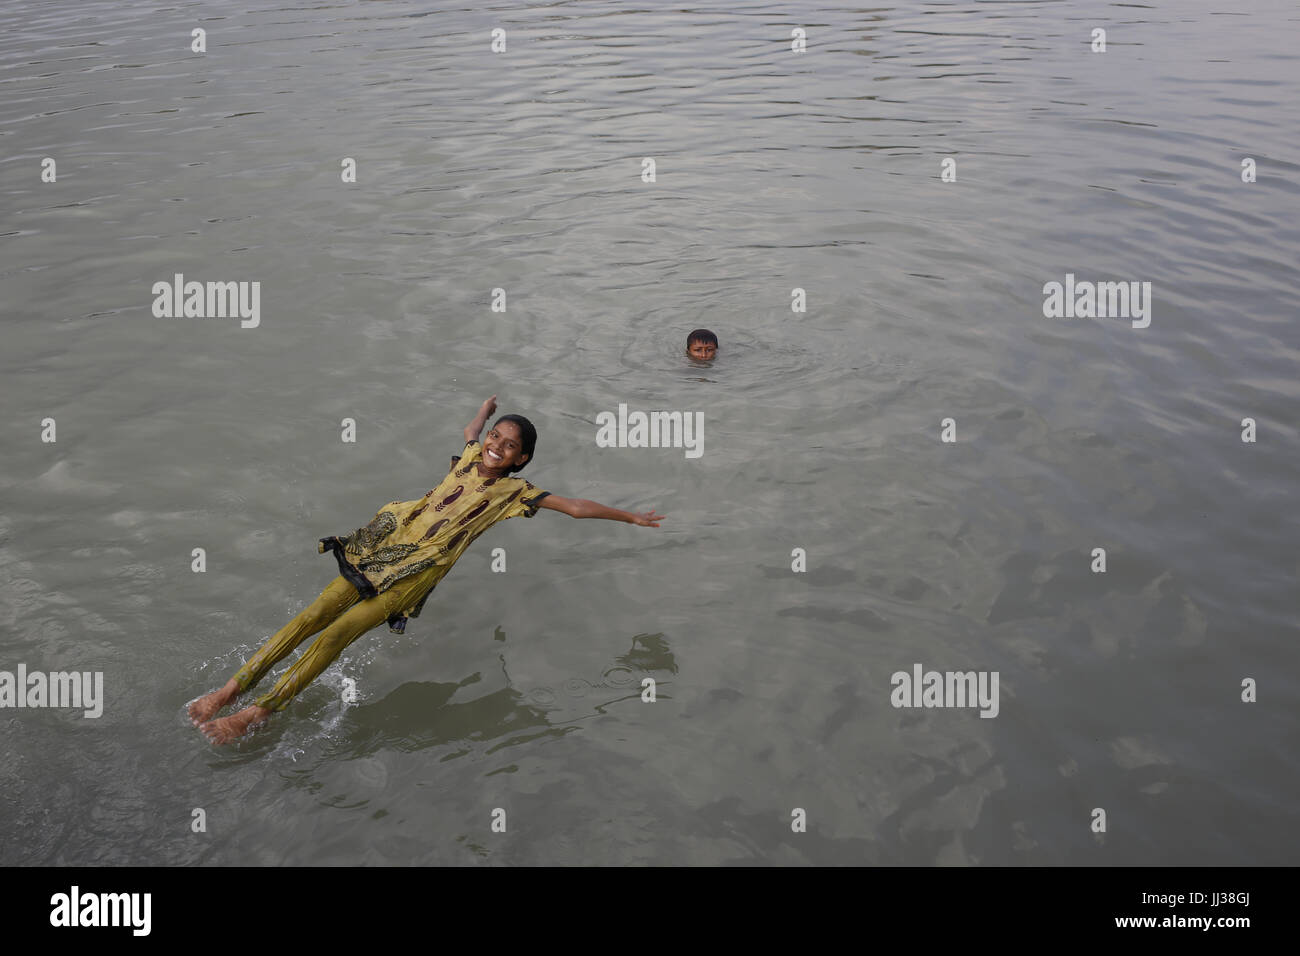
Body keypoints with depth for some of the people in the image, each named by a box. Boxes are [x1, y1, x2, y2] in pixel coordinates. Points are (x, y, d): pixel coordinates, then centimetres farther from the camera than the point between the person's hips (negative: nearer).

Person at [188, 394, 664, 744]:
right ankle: (230, 689, -3)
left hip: (421, 567, -4)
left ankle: (255, 714, -12)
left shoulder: (515, 491, 1)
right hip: (388, 544, 4)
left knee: (338, 633, -17)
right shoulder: (471, 456, 13)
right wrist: (488, 407, 56)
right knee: (312, 617, -7)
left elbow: (577, 507, 2)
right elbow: (473, 427, 38)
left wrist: (631, 517, 4)